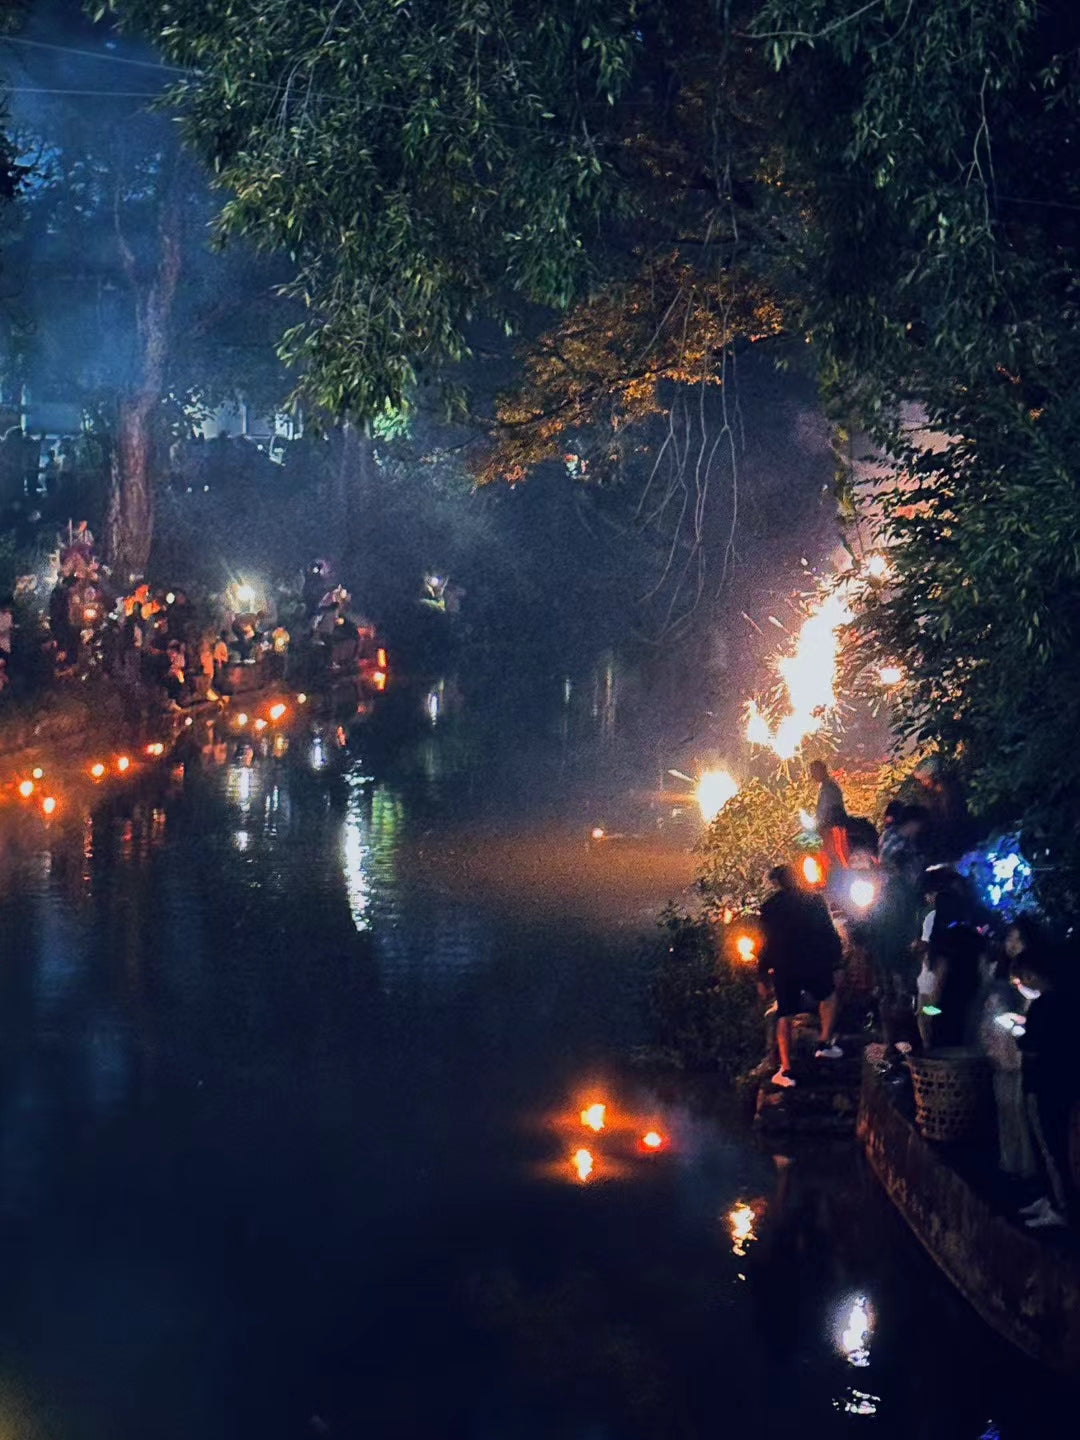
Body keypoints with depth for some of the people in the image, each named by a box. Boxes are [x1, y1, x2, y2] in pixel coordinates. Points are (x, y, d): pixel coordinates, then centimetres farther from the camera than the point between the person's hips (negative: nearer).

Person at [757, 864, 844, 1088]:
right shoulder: (813, 899, -1)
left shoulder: (769, 907, -1)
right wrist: (834, 961, 8)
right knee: (827, 996, 29)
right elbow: (829, 933, 0)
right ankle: (825, 1044, 22)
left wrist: (762, 975, 7)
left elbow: (765, 943, 1)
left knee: (785, 1016, 7)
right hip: (815, 965, 0)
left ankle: (786, 1070, 3)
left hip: (783, 968, 0)